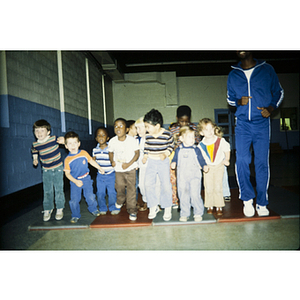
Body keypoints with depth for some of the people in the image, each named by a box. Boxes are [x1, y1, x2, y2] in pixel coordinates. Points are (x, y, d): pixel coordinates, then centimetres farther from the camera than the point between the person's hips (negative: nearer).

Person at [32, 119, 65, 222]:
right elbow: (34, 152, 15)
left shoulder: (54, 139, -14)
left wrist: (63, 140, -22)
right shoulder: (35, 145, -5)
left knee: (59, 189, 4)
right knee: (47, 191, 7)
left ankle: (60, 209, 18)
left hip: (58, 168, -2)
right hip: (46, 171, 2)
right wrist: (35, 160, -1)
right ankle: (47, 210, 22)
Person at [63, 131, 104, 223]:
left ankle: (93, 209, 31)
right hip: (75, 181, -1)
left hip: (86, 179, 1)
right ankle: (75, 215, 22)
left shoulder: (84, 153, -5)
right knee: (74, 200, 0)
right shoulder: (67, 159, -10)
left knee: (90, 197, 2)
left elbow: (91, 161, 11)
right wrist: (76, 181, -17)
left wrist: (100, 168, 16)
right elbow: (67, 173, -6)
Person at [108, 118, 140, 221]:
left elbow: (137, 152, -9)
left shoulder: (131, 140, -14)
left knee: (131, 189, -2)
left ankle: (132, 210, 12)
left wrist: (129, 164, -19)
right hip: (118, 169, 3)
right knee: (119, 187, 12)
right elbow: (111, 152, 11)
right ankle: (120, 201, 46)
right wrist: (112, 161, -8)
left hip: (130, 169, -2)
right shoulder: (112, 141, -5)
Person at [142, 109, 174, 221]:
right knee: (148, 184, -2)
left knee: (166, 185, -1)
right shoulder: (147, 136, -1)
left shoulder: (167, 134, -11)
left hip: (163, 162, -3)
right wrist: (145, 156, -2)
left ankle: (167, 209, 17)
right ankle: (153, 207, 16)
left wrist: (165, 154, -15)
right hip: (151, 161, 3)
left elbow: (171, 146, 0)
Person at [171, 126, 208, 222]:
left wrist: (204, 166, -13)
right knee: (183, 196, 8)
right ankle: (184, 214, 23)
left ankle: (198, 214, 12)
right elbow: (175, 159, 11)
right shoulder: (178, 150, 4)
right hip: (182, 177, 2)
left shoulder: (196, 150, 2)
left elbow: (201, 160, 5)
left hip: (194, 176, -2)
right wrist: (173, 164, -10)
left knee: (195, 195, -7)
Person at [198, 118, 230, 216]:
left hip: (219, 166, -1)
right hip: (208, 167, 1)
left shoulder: (221, 141, -11)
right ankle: (209, 206, 17)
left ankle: (219, 206, 11)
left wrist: (226, 160, -2)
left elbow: (227, 150, 4)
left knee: (218, 187, -2)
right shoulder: (201, 145, -8)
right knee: (208, 188, 3)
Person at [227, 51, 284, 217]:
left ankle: (262, 203, 13)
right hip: (242, 123, 1)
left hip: (262, 123, -1)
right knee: (241, 160, -10)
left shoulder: (267, 69, 6)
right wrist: (239, 102, -2)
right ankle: (247, 199, 7)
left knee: (262, 162, -1)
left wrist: (271, 108, -5)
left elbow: (279, 92, 14)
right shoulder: (233, 75, 11)